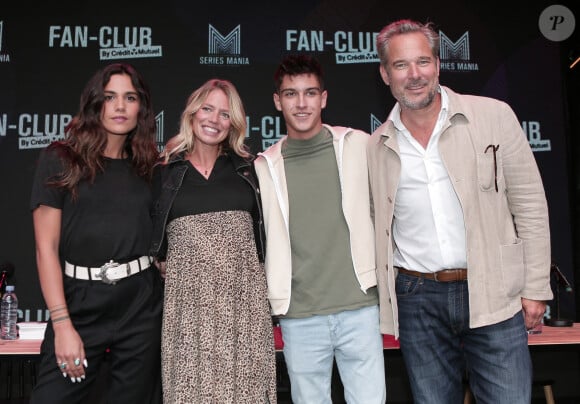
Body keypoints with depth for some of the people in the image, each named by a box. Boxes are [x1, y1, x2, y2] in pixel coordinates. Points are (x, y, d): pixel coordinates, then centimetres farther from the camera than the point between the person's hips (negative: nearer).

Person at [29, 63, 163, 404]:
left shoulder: (148, 169, 9)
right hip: (80, 304, -2)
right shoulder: (60, 160, 0)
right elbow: (46, 247, -4)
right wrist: (62, 325, -11)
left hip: (142, 305, 3)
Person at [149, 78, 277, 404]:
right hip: (189, 295, -1)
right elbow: (149, 237, 13)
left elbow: (265, 227, 15)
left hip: (243, 293, 1)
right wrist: (168, 267, 3)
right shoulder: (165, 172, 7)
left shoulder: (247, 168, 10)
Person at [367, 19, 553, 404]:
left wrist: (535, 287, -3)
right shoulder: (376, 147, 3)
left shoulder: (494, 116, -2)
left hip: (493, 295, -1)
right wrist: (381, 298, 6)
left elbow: (529, 203, 0)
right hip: (417, 302, 2)